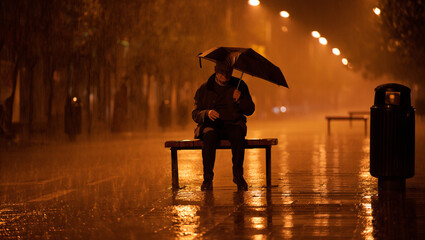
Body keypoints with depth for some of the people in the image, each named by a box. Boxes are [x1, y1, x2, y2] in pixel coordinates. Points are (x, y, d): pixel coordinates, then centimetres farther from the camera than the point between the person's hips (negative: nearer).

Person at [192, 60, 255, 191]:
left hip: (233, 125, 1)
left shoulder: (239, 86, 10)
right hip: (211, 125, 0)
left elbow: (250, 110, 8)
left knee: (238, 135, -36)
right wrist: (207, 113, -18)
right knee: (209, 136, -37)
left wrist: (240, 100, -12)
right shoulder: (204, 89, 7)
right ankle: (207, 177, -30)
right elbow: (195, 114, 5)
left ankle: (238, 175, -25)